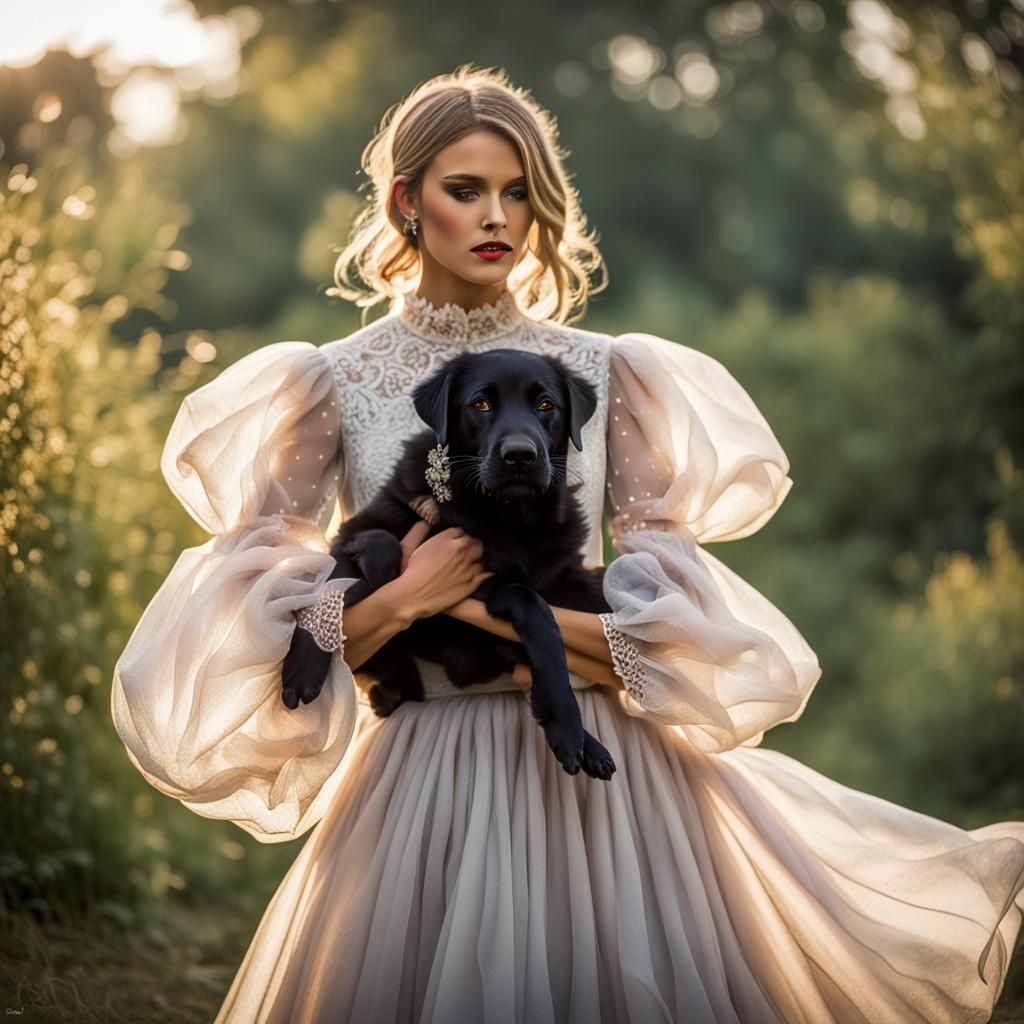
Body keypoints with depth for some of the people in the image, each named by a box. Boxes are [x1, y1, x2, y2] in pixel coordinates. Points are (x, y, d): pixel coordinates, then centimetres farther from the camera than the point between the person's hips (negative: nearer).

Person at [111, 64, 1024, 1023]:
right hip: (426, 780, -1)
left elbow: (674, 618, -2)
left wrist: (484, 603, -11)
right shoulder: (332, 384, 1)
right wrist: (405, 599, -16)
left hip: (602, 768, 1)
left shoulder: (605, 371, 4)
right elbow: (262, 634, -2)